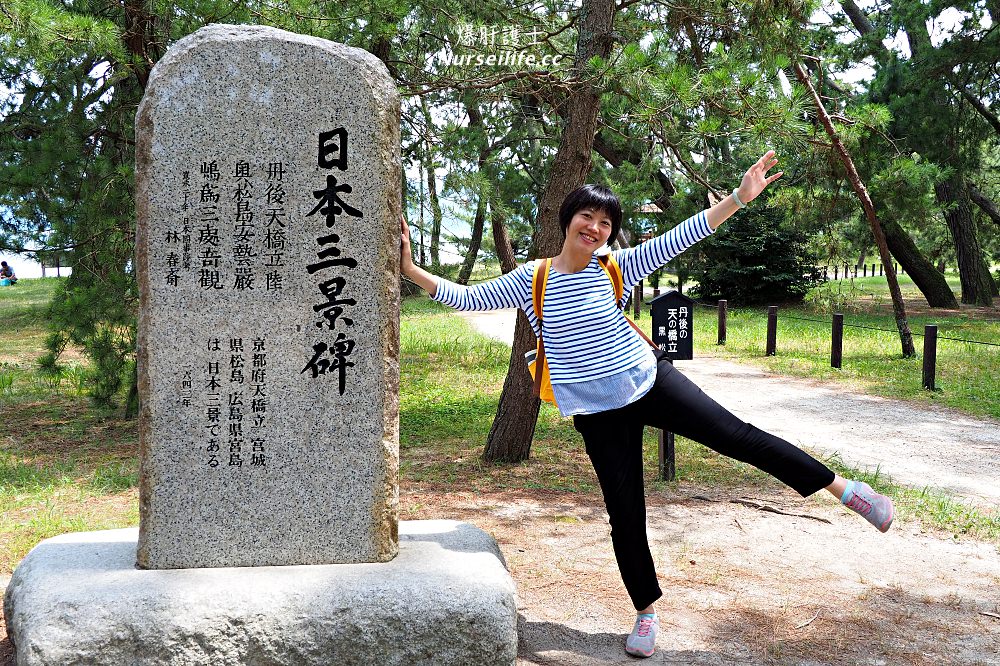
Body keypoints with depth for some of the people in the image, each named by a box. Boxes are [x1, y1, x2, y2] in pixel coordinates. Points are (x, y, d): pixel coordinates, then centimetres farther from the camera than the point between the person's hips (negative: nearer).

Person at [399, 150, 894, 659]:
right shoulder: (531, 280, -6)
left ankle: (842, 488, 14)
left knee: (739, 437, -2)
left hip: (653, 384, 0)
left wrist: (739, 197, -13)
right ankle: (646, 612, 23)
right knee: (626, 518, 4)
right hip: (601, 417, 0)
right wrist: (411, 270, -12)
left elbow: (679, 238, -7)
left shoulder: (617, 267, -5)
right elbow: (466, 298, -2)